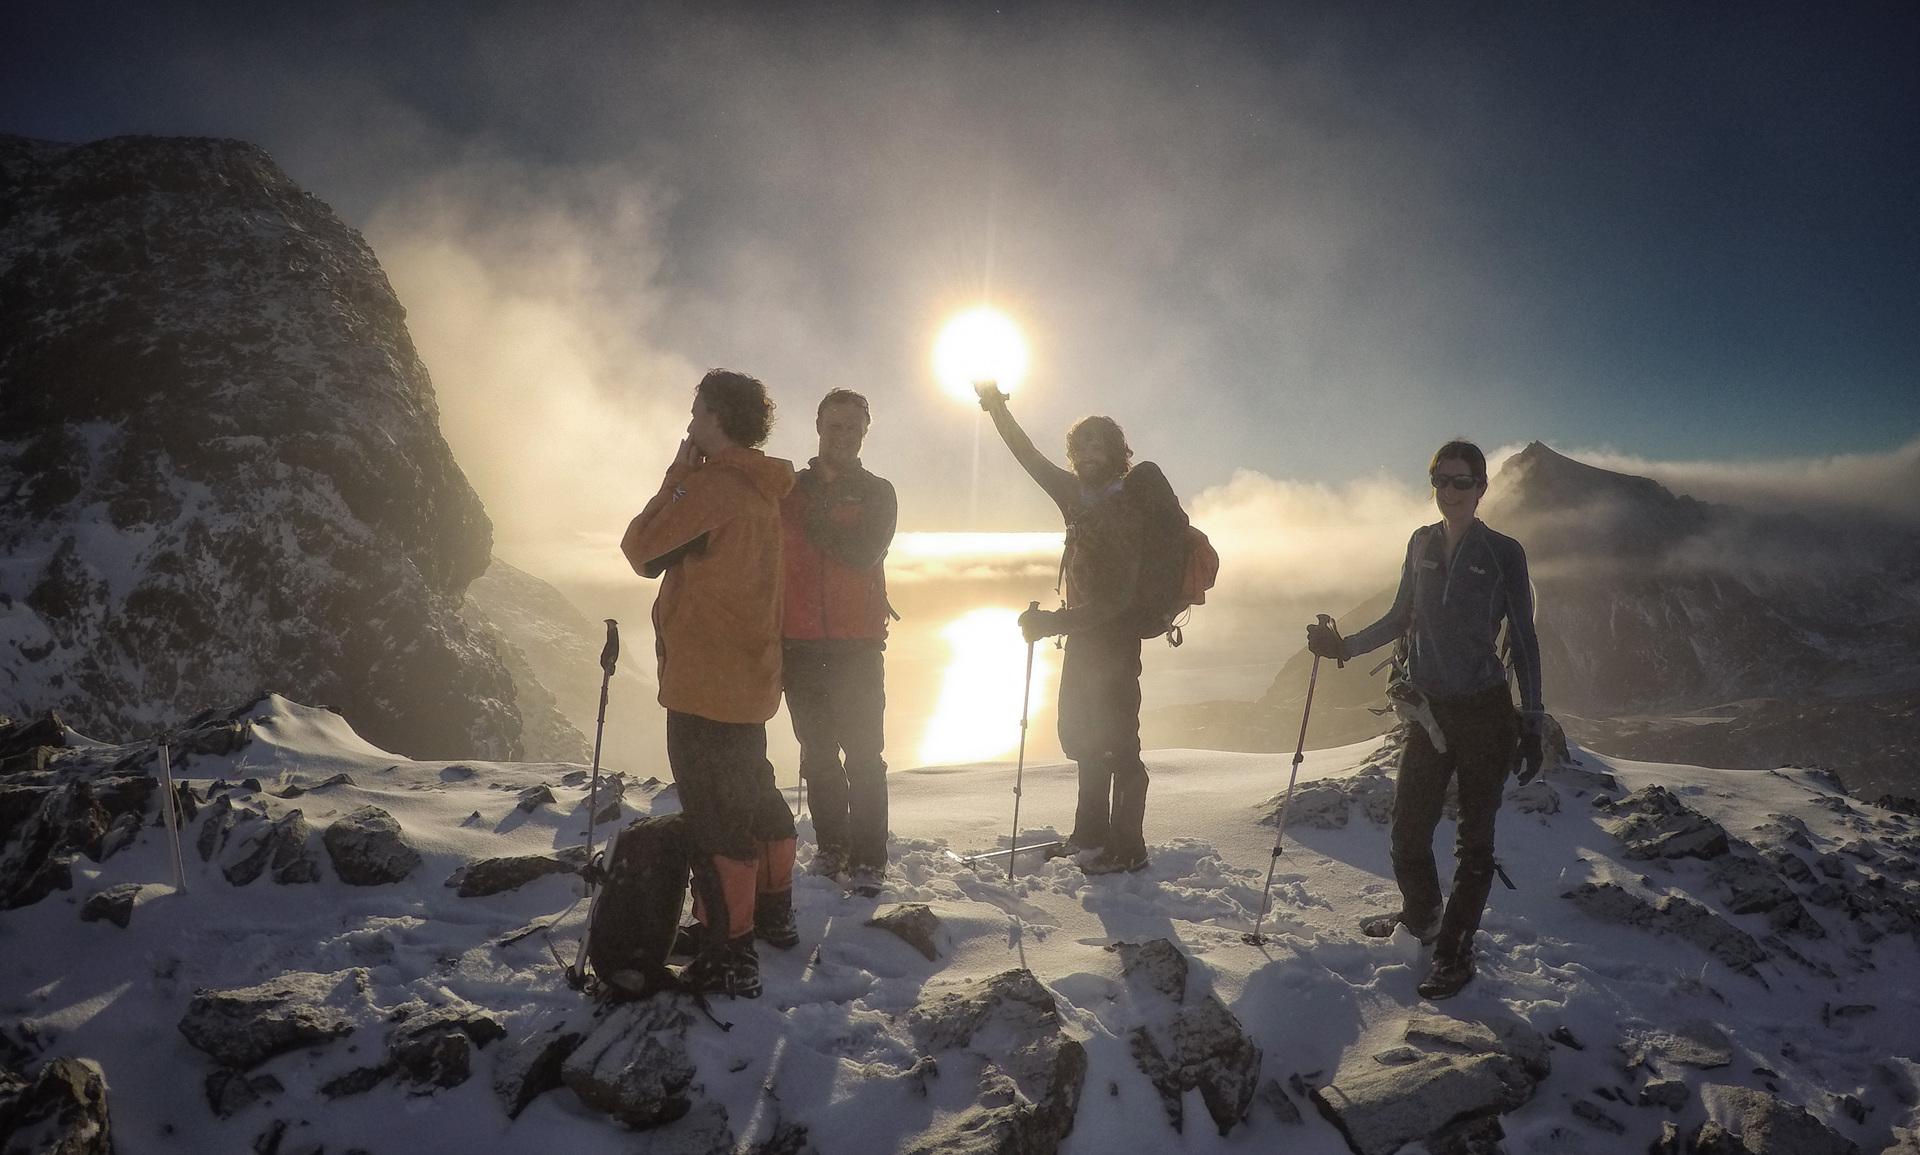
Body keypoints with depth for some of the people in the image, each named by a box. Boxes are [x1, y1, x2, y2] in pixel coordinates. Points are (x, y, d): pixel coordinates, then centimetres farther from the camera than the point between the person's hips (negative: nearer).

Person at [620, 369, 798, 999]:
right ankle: (774, 915, 37)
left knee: (713, 814, -4)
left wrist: (677, 473, -4)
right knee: (754, 793, 22)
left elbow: (642, 549, -10)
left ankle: (729, 959, 1)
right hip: (750, 681, 9)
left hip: (703, 683, -9)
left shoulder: (708, 485, -18)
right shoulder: (763, 492, 11)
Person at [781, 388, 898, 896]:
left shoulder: (877, 493, 5)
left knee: (863, 755, -4)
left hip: (857, 644, -3)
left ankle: (867, 859, 2)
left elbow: (863, 553, -13)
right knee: (817, 754, 10)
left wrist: (810, 516, -14)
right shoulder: (791, 489, 11)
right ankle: (831, 847, 21)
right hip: (800, 644, 3)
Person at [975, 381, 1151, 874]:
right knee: (1080, 733, 15)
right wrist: (997, 406, 18)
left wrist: (1055, 621, -26)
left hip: (1115, 638, -9)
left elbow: (1118, 595, -22)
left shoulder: (1130, 510, -16)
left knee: (1117, 741, -5)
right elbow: (1032, 459, 18)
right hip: (1082, 633, 9)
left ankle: (1127, 847, 3)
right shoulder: (1079, 496, 7)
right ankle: (1090, 833, 28)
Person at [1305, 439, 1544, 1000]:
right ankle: (1421, 917, 33)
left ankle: (1456, 949, 17)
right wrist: (1345, 645, 5)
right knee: (1408, 828, 7)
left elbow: (1524, 640, -2)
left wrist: (1531, 725, -4)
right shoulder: (1422, 543, 7)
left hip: (1486, 712, -4)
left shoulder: (1503, 552, -5)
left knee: (1473, 836, 5)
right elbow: (1402, 618, 17)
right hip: (1430, 711, 4)